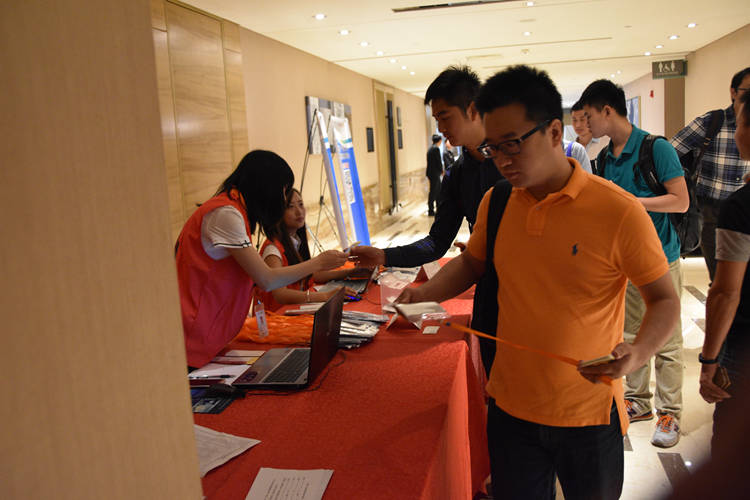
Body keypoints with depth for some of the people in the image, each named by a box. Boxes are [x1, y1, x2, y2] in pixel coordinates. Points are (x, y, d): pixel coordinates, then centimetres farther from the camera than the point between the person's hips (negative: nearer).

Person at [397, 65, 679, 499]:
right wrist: (426, 293, -4)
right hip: (510, 408, 4)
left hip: (589, 415, -3)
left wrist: (638, 352, -27)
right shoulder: (495, 204, -2)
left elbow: (665, 300, -9)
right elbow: (471, 263, 14)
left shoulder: (619, 211, -17)